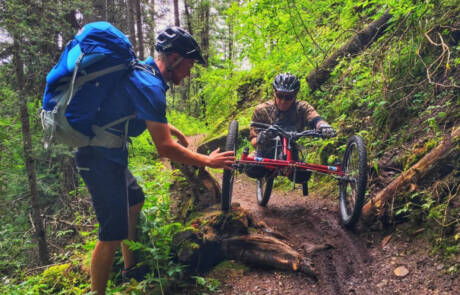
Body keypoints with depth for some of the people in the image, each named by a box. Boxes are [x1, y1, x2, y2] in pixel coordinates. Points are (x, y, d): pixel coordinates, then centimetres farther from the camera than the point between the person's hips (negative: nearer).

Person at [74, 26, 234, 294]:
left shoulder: (142, 72, 10)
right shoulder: (150, 85, -22)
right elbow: (165, 148, -23)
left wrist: (175, 131, 36)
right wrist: (208, 161, -13)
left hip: (106, 153, 11)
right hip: (102, 158, -11)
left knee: (135, 200, 24)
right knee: (114, 232, -7)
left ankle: (131, 267, 39)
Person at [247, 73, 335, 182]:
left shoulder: (301, 108, -12)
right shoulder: (262, 110, -13)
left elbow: (314, 118, -34)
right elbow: (253, 141, -16)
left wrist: (322, 125, -59)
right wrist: (259, 139, -42)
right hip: (266, 156, -1)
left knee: (303, 176, -27)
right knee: (252, 170, -31)